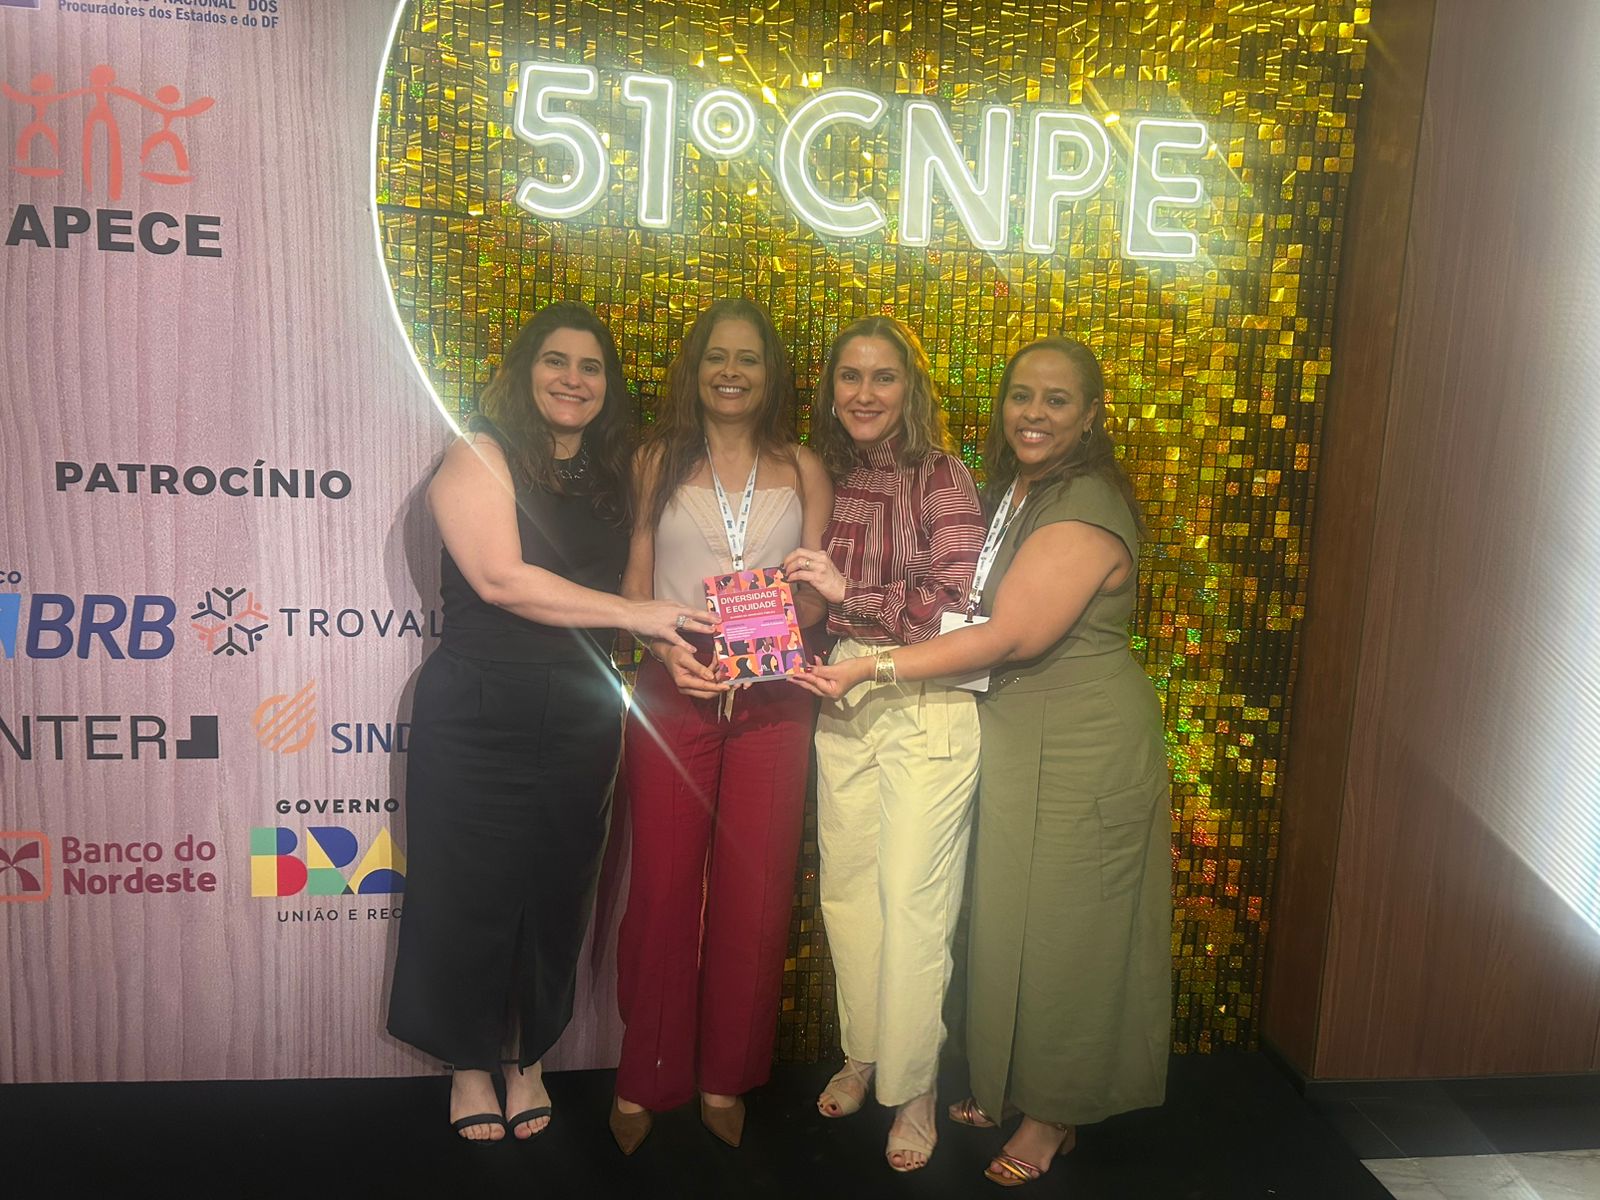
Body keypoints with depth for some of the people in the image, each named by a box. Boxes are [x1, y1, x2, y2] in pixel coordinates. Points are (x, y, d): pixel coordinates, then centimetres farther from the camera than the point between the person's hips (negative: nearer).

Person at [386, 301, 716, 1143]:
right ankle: (470, 1064, 27)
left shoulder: (609, 478, 11)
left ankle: (528, 1058, 32)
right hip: (479, 717, -4)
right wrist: (636, 614, -19)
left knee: (555, 893, 12)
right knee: (473, 892, 6)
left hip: (580, 719, 5)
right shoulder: (482, 454, -6)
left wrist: (675, 643, -2)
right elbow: (500, 577, -18)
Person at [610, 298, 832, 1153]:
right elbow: (632, 586, 4)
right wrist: (668, 646, -14)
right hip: (674, 693, -1)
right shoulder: (659, 460, 7)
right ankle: (645, 1081, 20)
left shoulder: (801, 468, 9)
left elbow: (817, 595, 8)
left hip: (772, 703, 1)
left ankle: (726, 1081, 23)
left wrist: (804, 600, -15)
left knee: (753, 895, 6)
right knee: (662, 888, 4)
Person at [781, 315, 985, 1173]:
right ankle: (861, 1054, 32)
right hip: (840, 706, 6)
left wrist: (849, 594, -15)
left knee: (911, 901, -1)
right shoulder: (831, 478, 10)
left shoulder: (939, 476, -8)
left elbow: (961, 605, -15)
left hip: (925, 707, -5)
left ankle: (912, 1089, 17)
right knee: (846, 890, 13)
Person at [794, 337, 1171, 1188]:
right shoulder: (1011, 489, 8)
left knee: (1064, 925, 6)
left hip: (1081, 747, -8)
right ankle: (1009, 1083, 36)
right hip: (1017, 734, 8)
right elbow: (971, 607, 13)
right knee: (1011, 917, 18)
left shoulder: (1085, 508, -21)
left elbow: (1010, 637, -24)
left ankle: (1054, 1113, 26)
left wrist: (874, 669, -20)